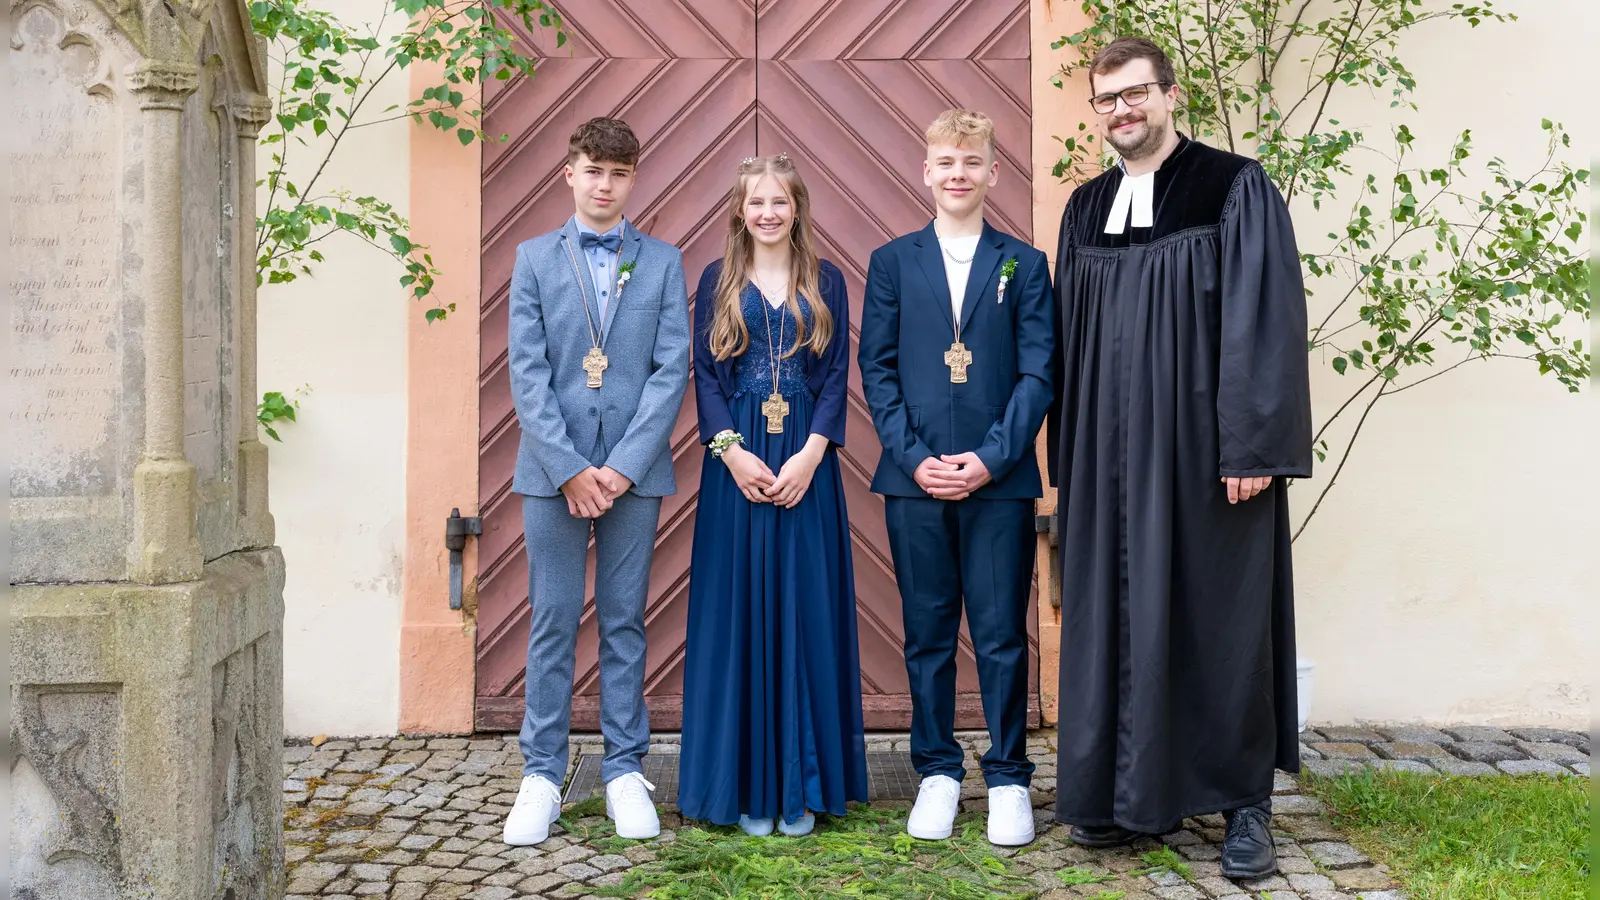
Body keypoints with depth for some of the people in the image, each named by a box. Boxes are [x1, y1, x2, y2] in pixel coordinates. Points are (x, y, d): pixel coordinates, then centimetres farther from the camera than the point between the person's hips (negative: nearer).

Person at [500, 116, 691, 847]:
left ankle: (625, 772, 16)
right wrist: (569, 467, -10)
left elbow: (673, 369, -1)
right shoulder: (535, 258, 7)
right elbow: (527, 373, 0)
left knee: (625, 623, 7)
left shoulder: (662, 261, 7)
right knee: (551, 623, 4)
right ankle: (542, 775, 13)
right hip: (552, 468, 0)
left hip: (633, 469, 0)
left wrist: (623, 465, -10)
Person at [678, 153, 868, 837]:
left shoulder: (826, 282, 9)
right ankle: (746, 784, 11)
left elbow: (837, 374, 3)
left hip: (806, 466, 0)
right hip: (737, 465, 0)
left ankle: (801, 786, 12)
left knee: (805, 612, 2)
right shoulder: (718, 282, 8)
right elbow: (704, 374, 3)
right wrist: (732, 452, -11)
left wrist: (809, 456, -10)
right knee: (739, 613, 1)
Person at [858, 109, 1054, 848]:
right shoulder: (893, 261, 9)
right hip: (914, 478, 1)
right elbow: (876, 369, 4)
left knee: (1002, 635, 3)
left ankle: (1008, 777, 16)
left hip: (999, 477, -1)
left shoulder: (1022, 264, 7)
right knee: (927, 634, 8)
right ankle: (937, 772, 21)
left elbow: (1038, 372, 1)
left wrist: (991, 458, -10)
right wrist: (915, 458, -8)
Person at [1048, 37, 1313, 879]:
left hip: (1204, 453, -4)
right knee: (1117, 617, 7)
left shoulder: (1236, 190, -3)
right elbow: (1069, 339, 13)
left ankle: (1245, 802, 15)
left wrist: (1251, 447, -16)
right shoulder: (1086, 209, 12)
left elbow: (1266, 323, -9)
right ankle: (1129, 790, 20)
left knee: (1221, 618, 2)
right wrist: (1068, 457, 9)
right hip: (1109, 457, 5)